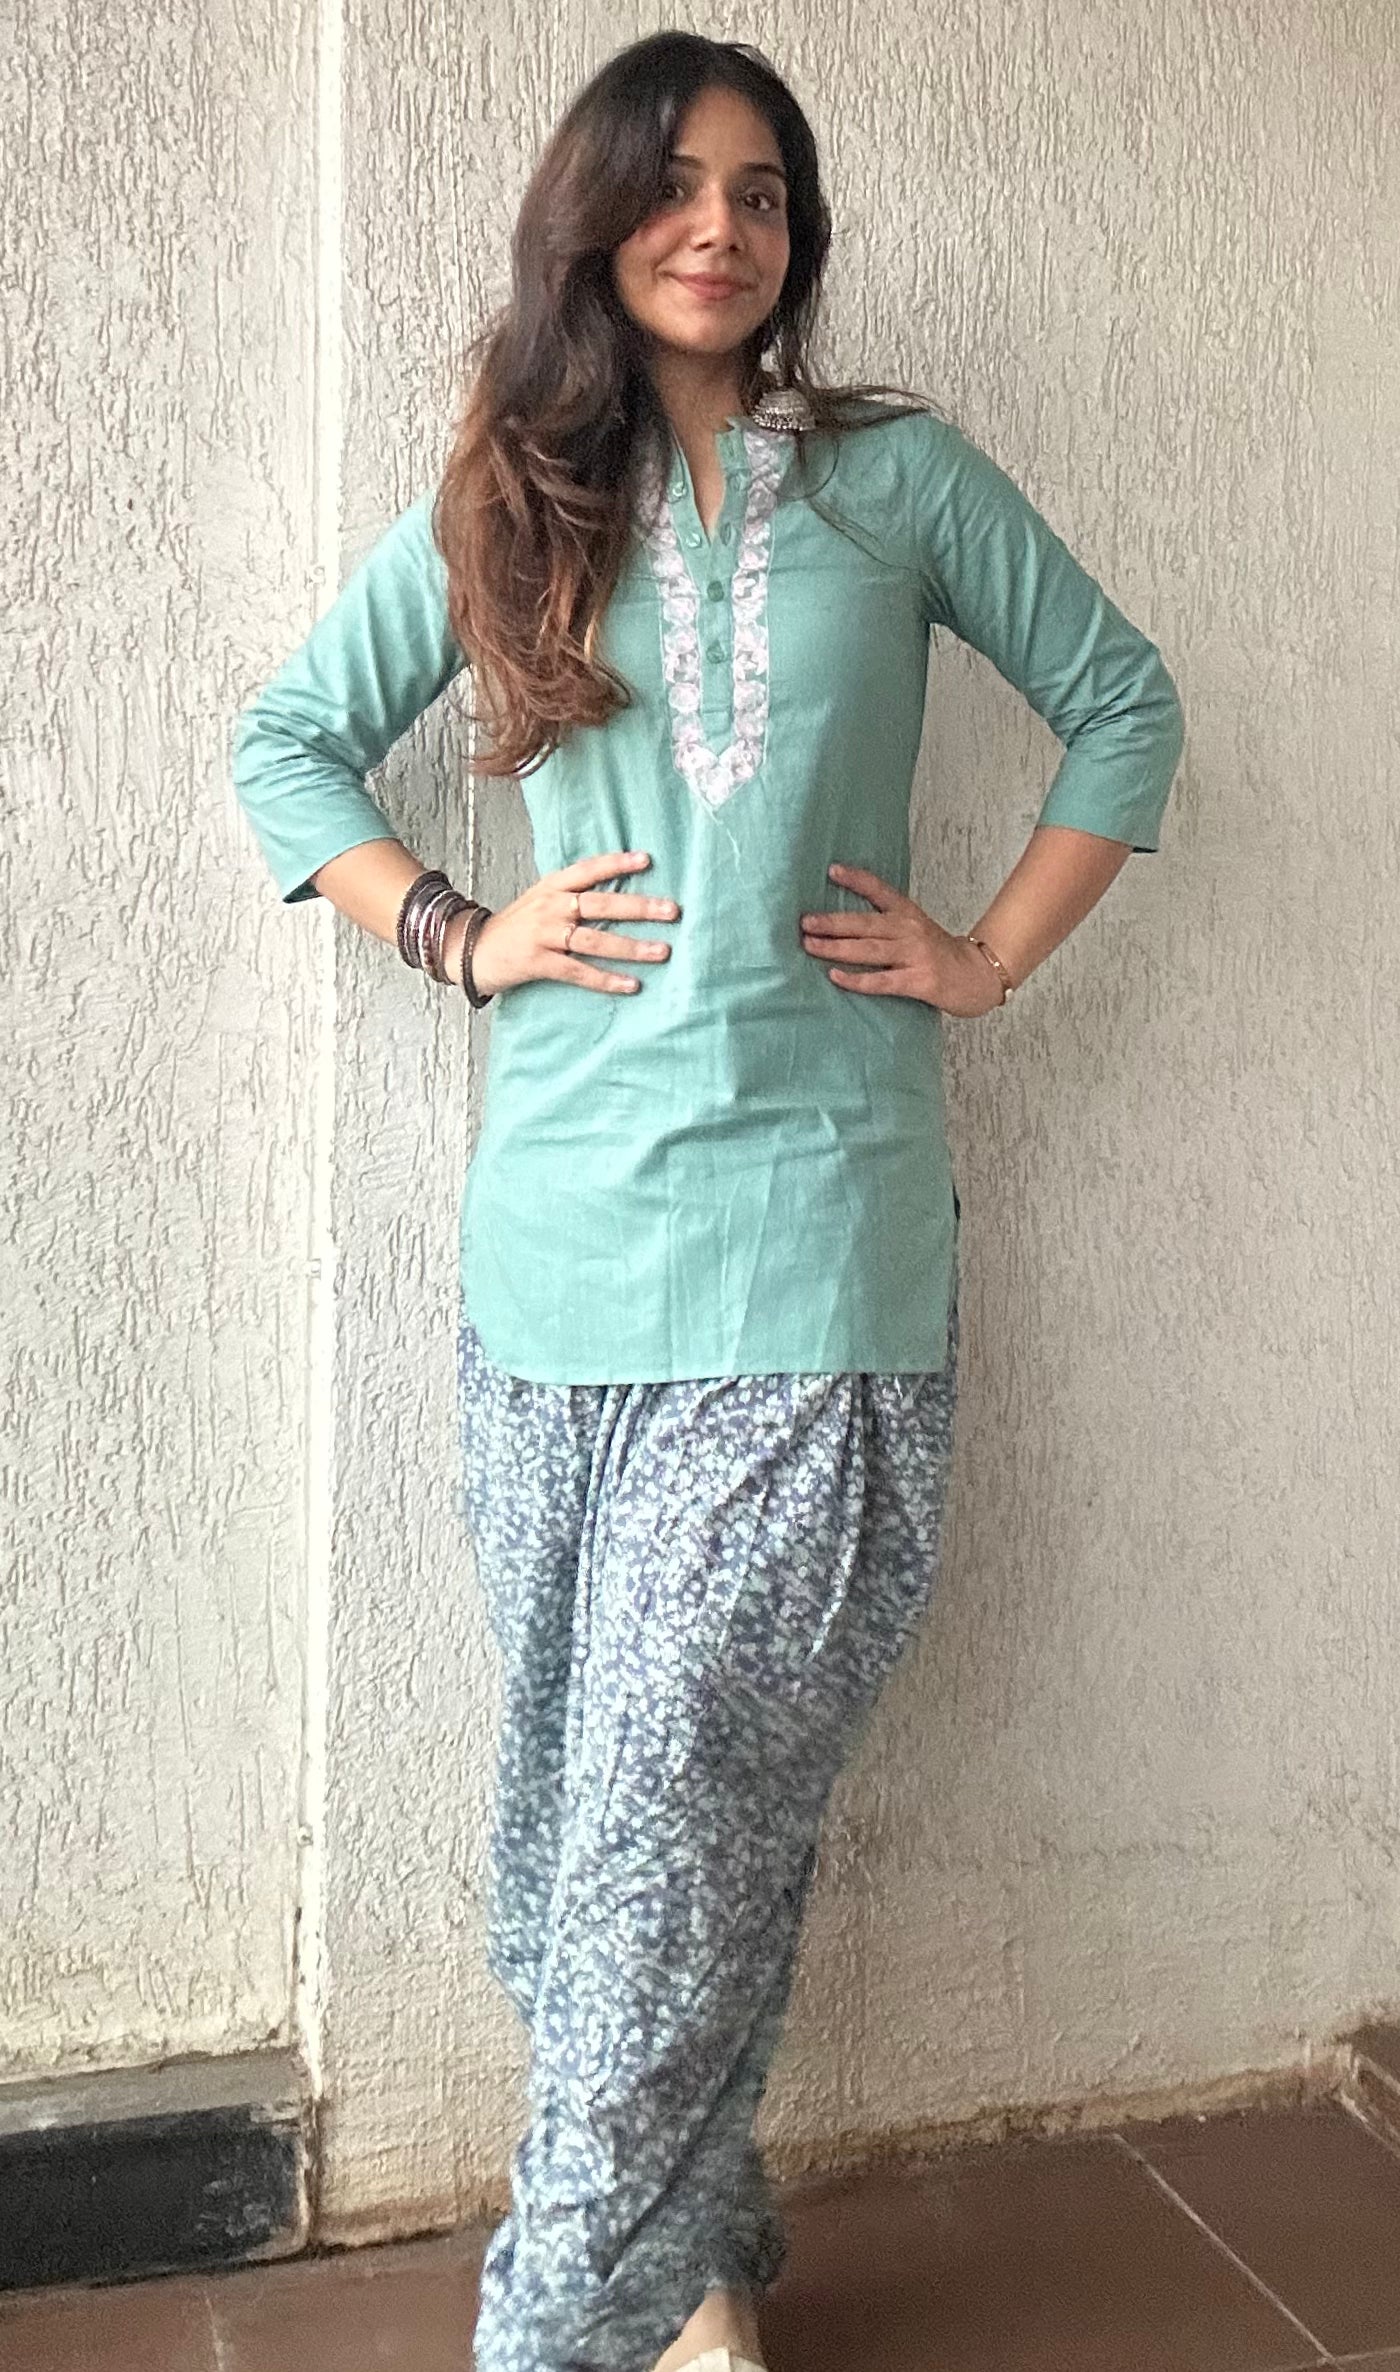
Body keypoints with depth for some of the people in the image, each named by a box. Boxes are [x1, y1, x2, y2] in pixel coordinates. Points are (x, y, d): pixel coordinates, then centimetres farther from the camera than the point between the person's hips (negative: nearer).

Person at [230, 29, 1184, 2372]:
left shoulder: (897, 476, 10)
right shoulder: (502, 501, 13)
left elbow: (1122, 704, 16)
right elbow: (284, 740, 18)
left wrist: (994, 954, 6)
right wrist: (454, 931, 5)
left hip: (813, 1220, -2)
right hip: (558, 1213, 3)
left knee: (683, 1791, -6)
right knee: (585, 1771, 7)